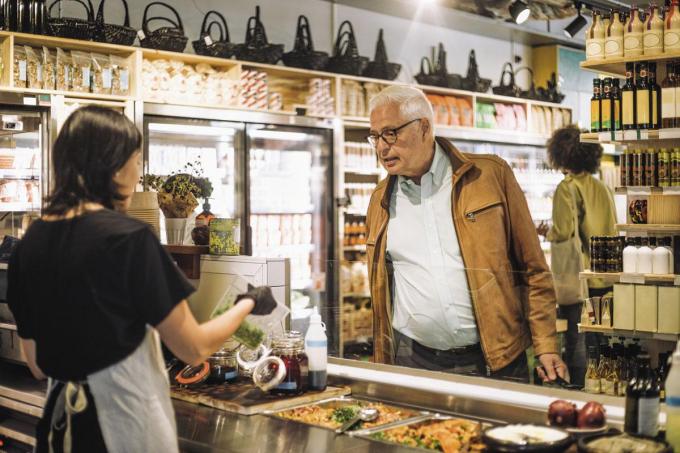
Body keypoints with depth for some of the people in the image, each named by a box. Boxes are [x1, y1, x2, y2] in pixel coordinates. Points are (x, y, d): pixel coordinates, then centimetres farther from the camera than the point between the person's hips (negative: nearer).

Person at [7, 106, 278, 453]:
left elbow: (37, 364, 7)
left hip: (60, 423, 6)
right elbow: (194, 349, -11)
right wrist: (249, 304, 5)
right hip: (126, 421, -6)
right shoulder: (127, 237, -18)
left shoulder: (29, 243, 0)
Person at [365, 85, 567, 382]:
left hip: (496, 360, -2)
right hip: (414, 363, 3)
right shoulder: (381, 200, 9)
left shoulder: (491, 176, -2)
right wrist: (381, 368, 13)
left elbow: (532, 269, 0)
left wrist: (546, 347, -5)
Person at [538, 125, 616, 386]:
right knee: (597, 340, 16)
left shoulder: (568, 187, -12)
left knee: (575, 342, 1)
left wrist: (546, 232, 1)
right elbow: (612, 231, 16)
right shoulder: (603, 188, 9)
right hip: (604, 276, 7)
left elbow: (563, 232, -20)